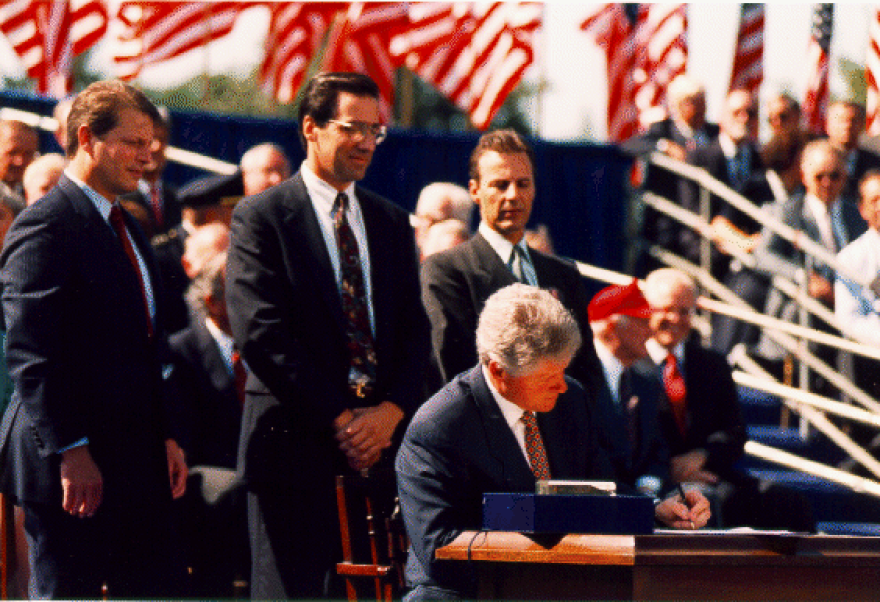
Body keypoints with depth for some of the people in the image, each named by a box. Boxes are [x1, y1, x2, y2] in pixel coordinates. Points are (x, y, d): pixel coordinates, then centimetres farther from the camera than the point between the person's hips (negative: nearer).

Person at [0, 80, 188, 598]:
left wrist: (164, 437, 16)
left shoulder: (126, 228, 18)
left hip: (137, 459, 9)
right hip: (74, 466, -9)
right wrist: (69, 453, -22)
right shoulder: (44, 227, -12)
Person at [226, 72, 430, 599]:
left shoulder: (392, 223, 17)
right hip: (298, 447, -5)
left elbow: (415, 331, 12)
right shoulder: (261, 218, -1)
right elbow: (262, 334, -9)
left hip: (383, 441, 5)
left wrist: (391, 411, -6)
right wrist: (337, 419, -12)